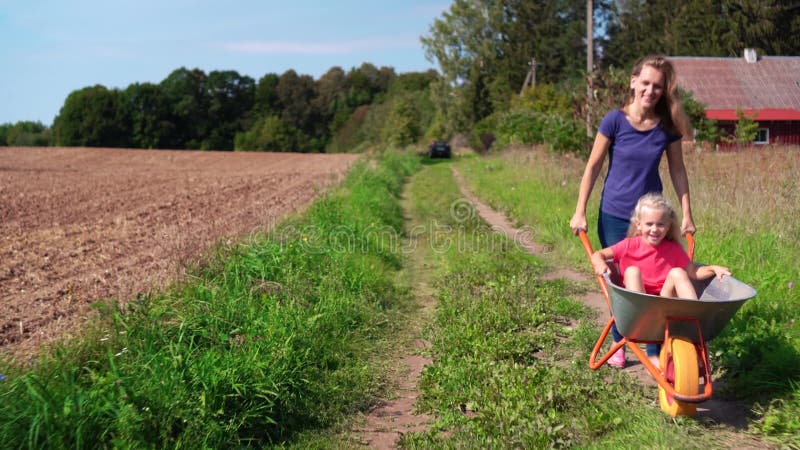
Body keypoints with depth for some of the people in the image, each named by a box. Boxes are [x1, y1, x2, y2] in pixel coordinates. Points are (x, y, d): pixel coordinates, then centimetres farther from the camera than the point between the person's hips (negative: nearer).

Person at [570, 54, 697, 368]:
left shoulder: (667, 126, -5)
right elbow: (593, 167, -6)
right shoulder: (615, 121, -12)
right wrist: (580, 212, -7)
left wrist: (687, 215, 6)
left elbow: (677, 170, 5)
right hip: (614, 216, -1)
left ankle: (655, 351, 15)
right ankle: (618, 344, 28)